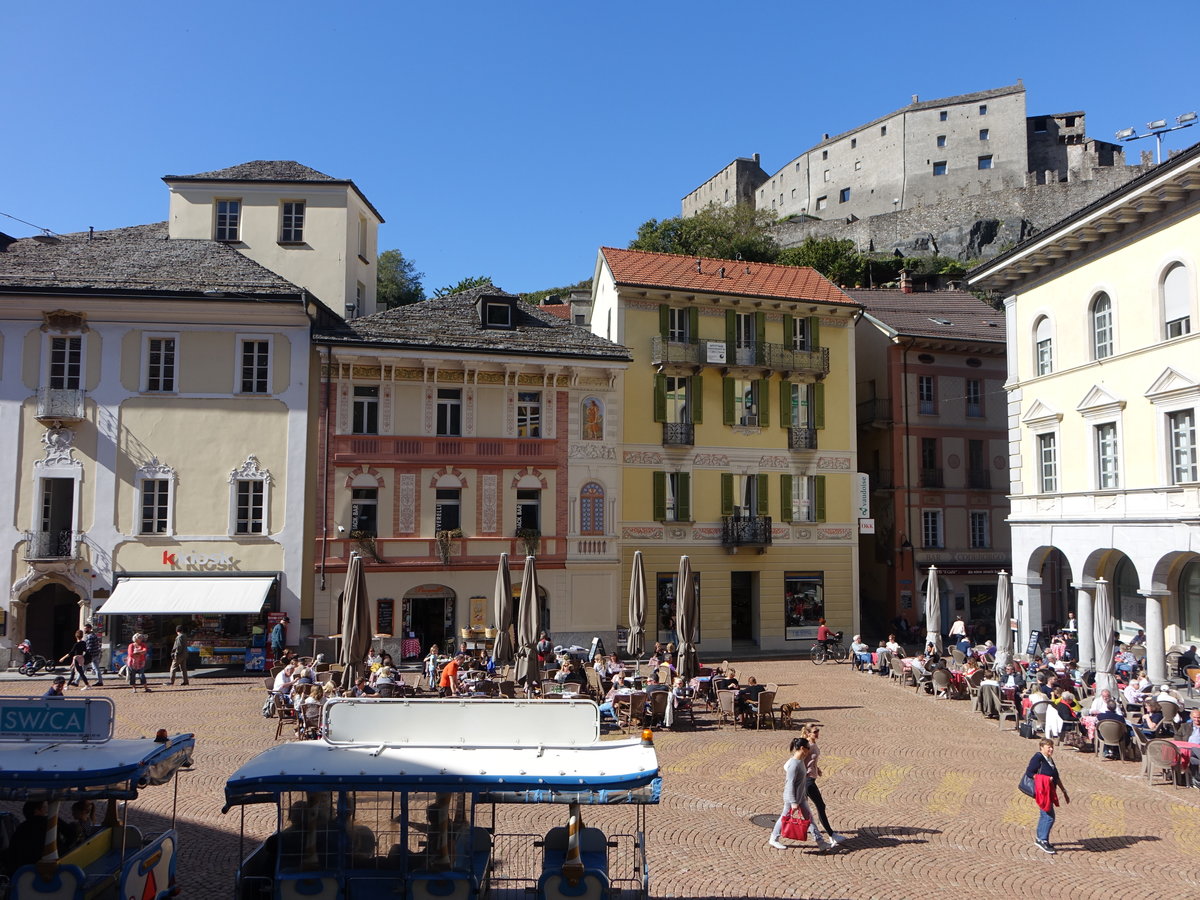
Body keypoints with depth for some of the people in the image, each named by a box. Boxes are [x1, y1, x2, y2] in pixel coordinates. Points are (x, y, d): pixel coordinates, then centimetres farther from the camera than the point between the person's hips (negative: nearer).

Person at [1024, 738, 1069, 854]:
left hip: (1050, 791, 9)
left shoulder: (1050, 760, 14)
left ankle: (1040, 839, 27)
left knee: (1045, 815, 16)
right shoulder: (1038, 758, -13)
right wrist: (1043, 779, -21)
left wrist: (1064, 792, 19)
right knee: (1049, 816, -11)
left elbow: (1057, 777, 20)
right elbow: (1029, 773, -17)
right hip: (1042, 791, -9)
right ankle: (1043, 841, -3)